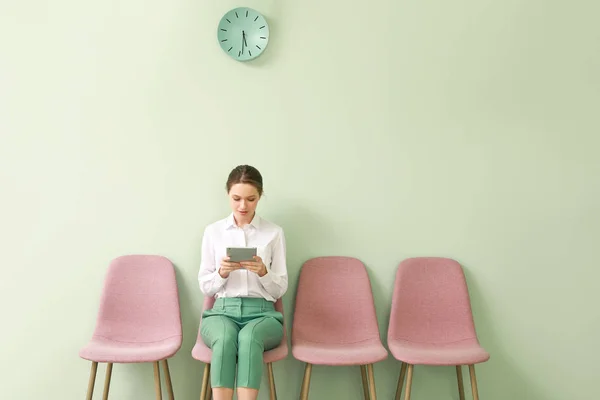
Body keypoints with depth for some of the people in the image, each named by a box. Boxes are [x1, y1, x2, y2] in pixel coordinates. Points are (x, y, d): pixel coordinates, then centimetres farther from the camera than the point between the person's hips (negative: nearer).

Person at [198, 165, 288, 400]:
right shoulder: (213, 231, 9)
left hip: (262, 312, 0)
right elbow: (205, 287, 10)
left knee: (249, 337, -37)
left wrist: (262, 272, -15)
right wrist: (222, 272, -12)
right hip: (222, 310, 1)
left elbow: (280, 289, 5)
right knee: (225, 339, -36)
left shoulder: (274, 233, 6)